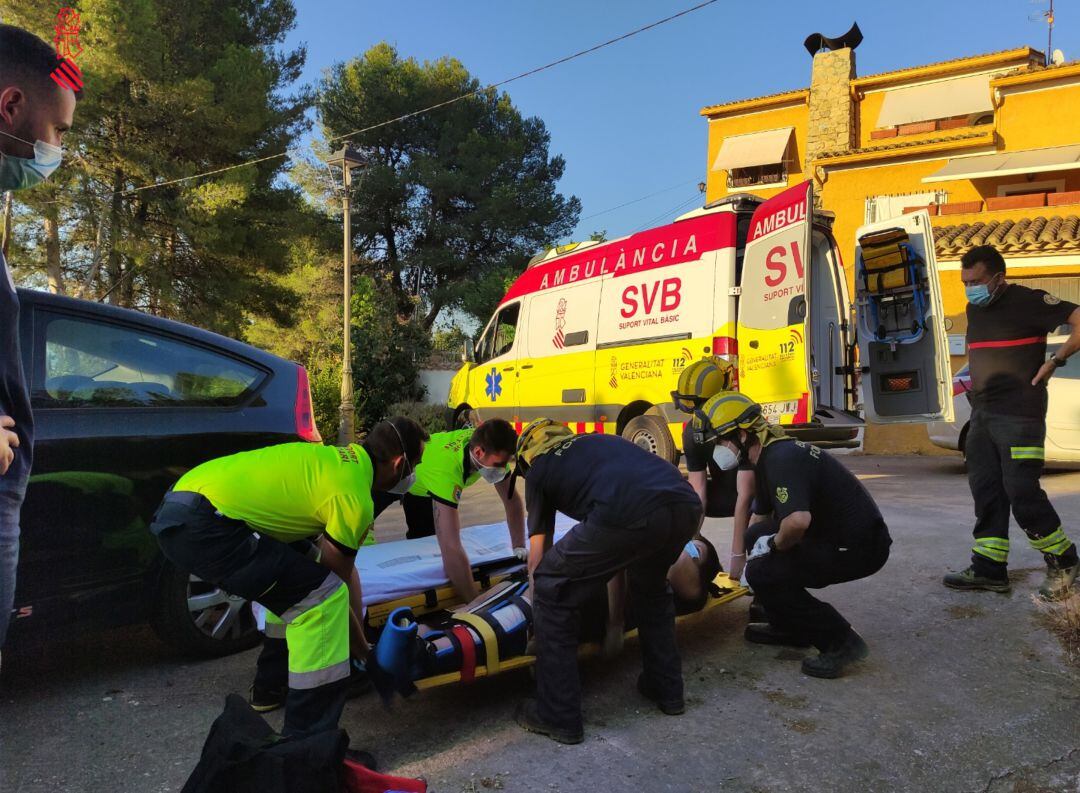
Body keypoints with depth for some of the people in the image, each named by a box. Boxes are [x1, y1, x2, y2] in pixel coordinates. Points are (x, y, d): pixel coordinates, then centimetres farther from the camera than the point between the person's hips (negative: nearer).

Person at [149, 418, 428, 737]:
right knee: (323, 595, -10)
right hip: (201, 527, -10)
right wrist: (362, 648, 14)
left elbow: (344, 569, 24)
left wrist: (355, 632, 27)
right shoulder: (355, 499, -11)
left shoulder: (342, 459, 17)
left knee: (291, 577, 26)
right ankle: (308, 742, -4)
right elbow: (329, 588, -2)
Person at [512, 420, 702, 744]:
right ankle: (667, 689, 43)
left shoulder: (538, 469, 25)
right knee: (651, 587, 35)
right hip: (687, 505, 6)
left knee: (553, 594, 14)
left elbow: (537, 557, 29)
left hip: (628, 514, -6)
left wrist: (540, 597, 47)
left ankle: (558, 716, 20)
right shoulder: (602, 440, 38)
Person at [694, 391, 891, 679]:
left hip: (860, 547, -10)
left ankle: (841, 641, -5)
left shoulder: (781, 458, -23)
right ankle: (789, 626, 21)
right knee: (756, 536, 12)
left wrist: (774, 544, -18)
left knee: (762, 572, -15)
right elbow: (762, 516, 23)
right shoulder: (767, 456, 9)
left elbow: (799, 520, -38)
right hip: (832, 534, 10)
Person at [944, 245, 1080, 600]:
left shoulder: (1028, 301, -9)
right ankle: (989, 569, 12)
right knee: (986, 490, 7)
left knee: (1021, 491, -9)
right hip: (982, 413, 8)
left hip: (1019, 414, -8)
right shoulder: (974, 309, 15)